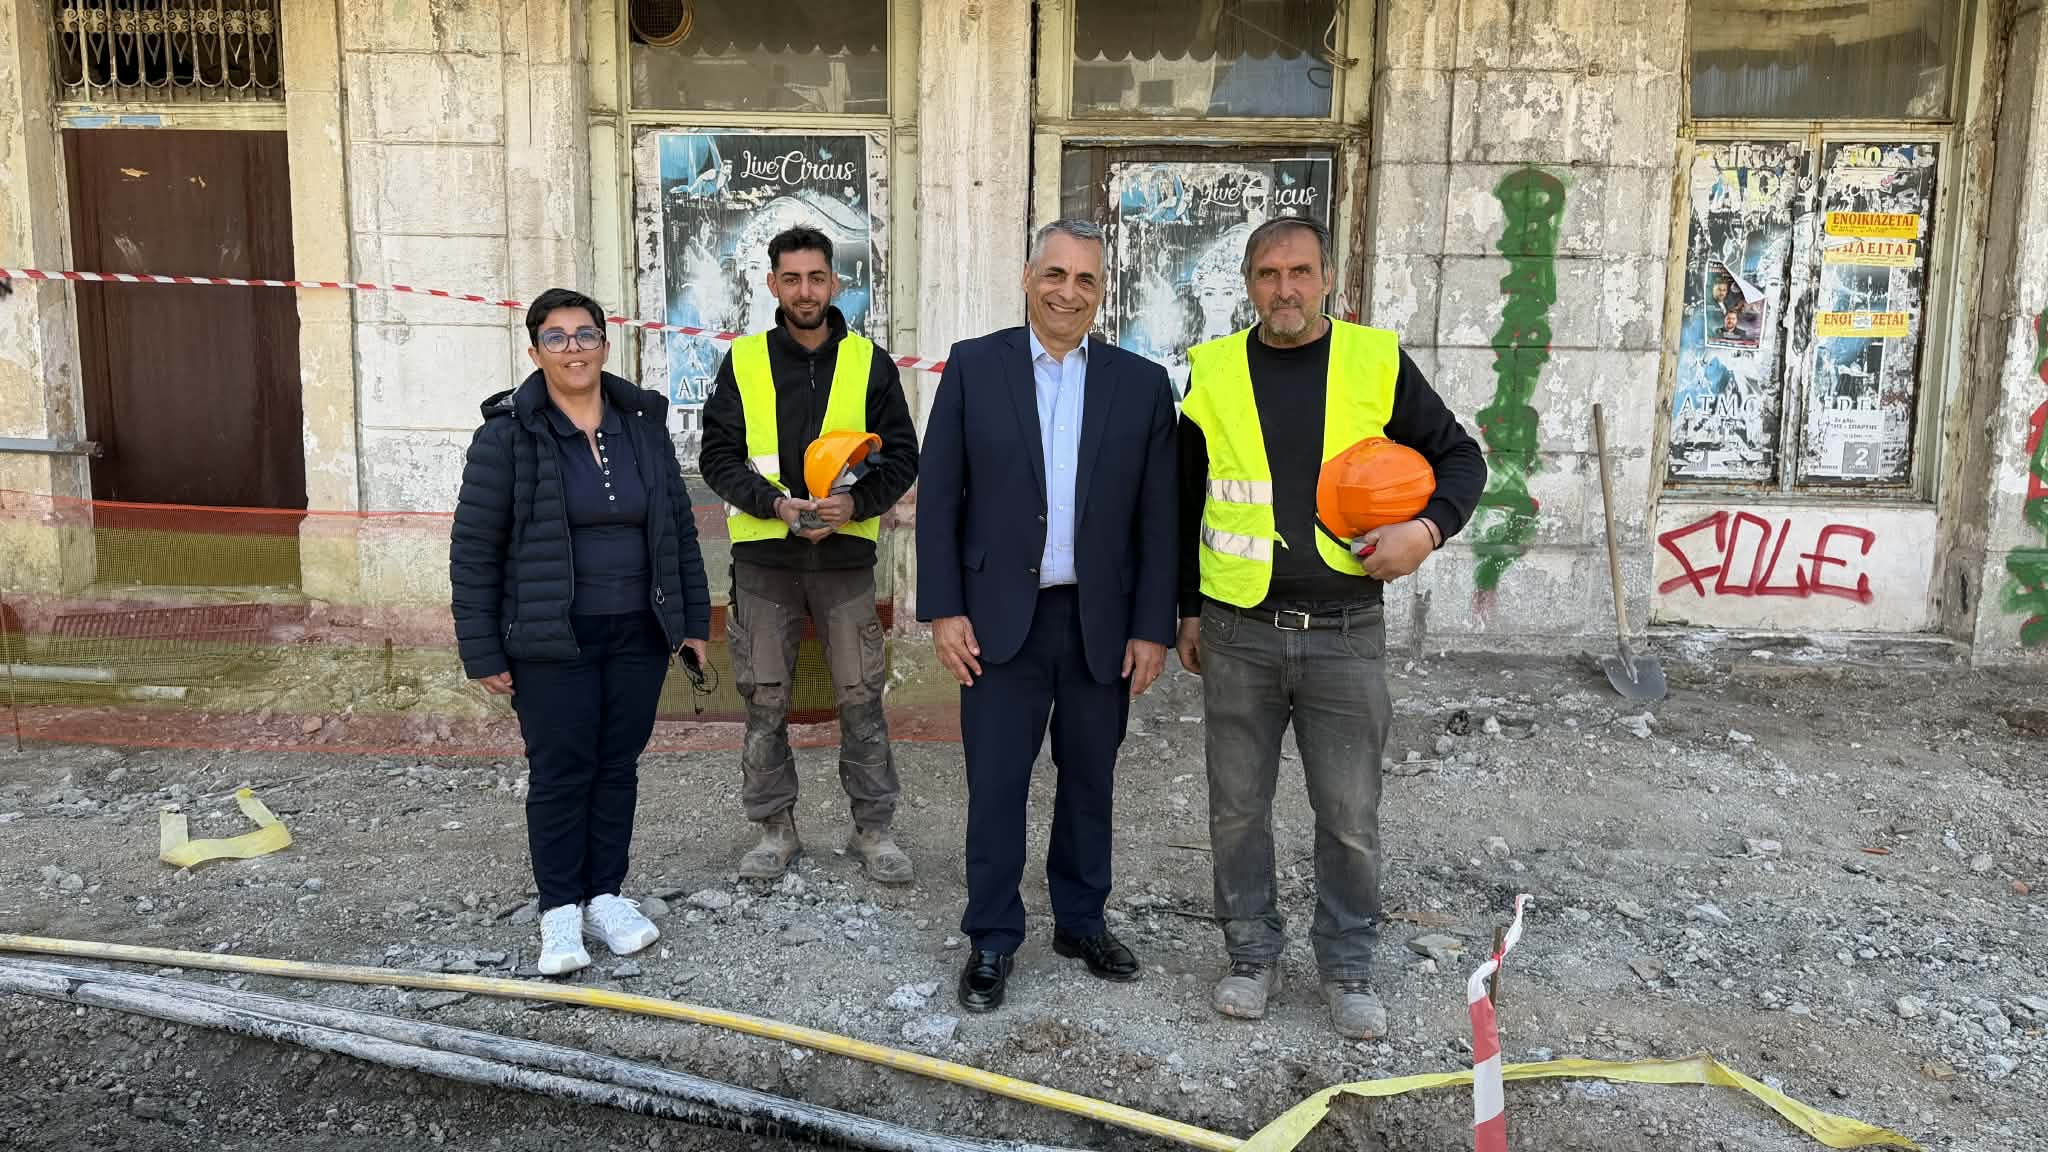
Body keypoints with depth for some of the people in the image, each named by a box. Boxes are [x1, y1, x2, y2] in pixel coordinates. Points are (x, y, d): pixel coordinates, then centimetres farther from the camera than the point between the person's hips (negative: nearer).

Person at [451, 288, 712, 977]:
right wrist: (482, 651, -7)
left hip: (638, 635, 4)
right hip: (552, 641, -4)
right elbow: (474, 548, -5)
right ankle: (560, 909, 15)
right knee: (560, 772, 1)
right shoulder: (508, 432, -6)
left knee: (618, 767, 10)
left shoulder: (643, 423, 6)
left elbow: (679, 527, 11)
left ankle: (605, 896, 23)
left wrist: (693, 619, 9)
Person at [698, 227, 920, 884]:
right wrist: (776, 503, -14)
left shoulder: (869, 362, 4)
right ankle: (775, 830, 21)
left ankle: (874, 829, 16)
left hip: (845, 555, 0)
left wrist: (855, 503, -15)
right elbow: (718, 456, 3)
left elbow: (902, 456, 4)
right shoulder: (743, 363, 5)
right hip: (763, 560, 1)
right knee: (764, 702, 6)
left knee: (861, 699, 2)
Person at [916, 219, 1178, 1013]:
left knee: (1089, 783, 14)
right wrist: (943, 609, -6)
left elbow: (1157, 519, 2)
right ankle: (992, 941, 20)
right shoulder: (973, 365, 0)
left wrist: (1151, 627, -1)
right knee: (995, 788, 4)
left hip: (1102, 623, 2)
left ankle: (1081, 921, 32)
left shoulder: (1143, 384, 2)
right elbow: (938, 496, -1)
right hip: (1001, 618, -1)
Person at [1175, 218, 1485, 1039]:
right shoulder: (1213, 371, 3)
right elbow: (1182, 503, 11)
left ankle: (1348, 970, 25)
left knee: (1350, 815, 7)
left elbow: (1459, 456, 8)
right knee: (1238, 808, 10)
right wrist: (1187, 610, 12)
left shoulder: (1377, 362, 0)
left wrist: (1429, 528, -12)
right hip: (1237, 633, 1)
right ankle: (1253, 955, 28)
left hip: (1344, 633, -1)